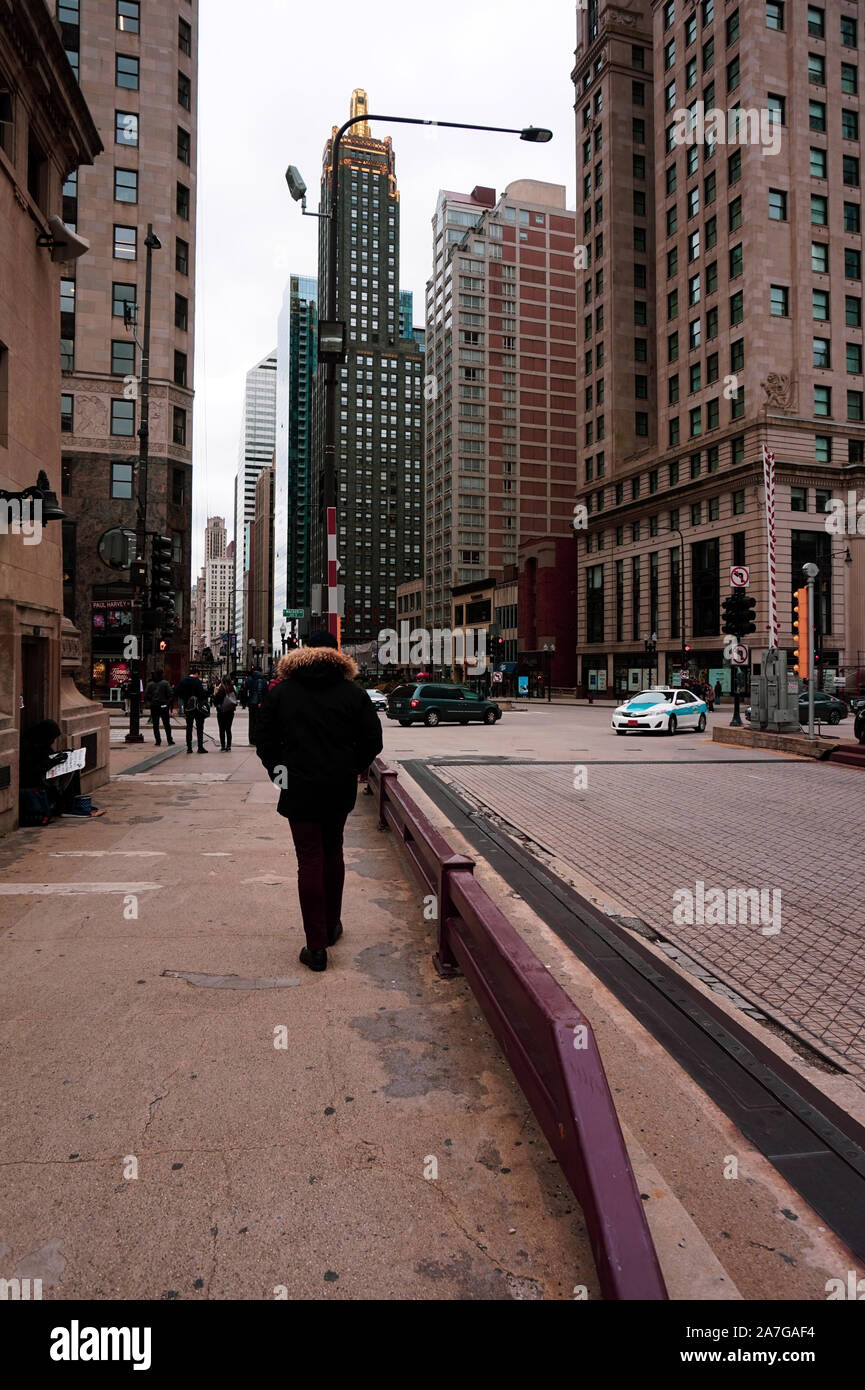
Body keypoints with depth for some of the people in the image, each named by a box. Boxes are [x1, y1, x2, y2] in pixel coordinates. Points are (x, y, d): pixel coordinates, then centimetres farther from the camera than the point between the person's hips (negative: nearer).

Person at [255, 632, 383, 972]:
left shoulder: (281, 692, -1)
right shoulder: (353, 693, -1)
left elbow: (264, 740, 1)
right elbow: (373, 740, -3)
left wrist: (278, 771, 11)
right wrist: (350, 769, 9)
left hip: (299, 790, -2)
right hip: (341, 790, 2)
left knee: (309, 861, 1)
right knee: (333, 854, 19)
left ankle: (317, 946, 1)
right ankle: (331, 926, 32)